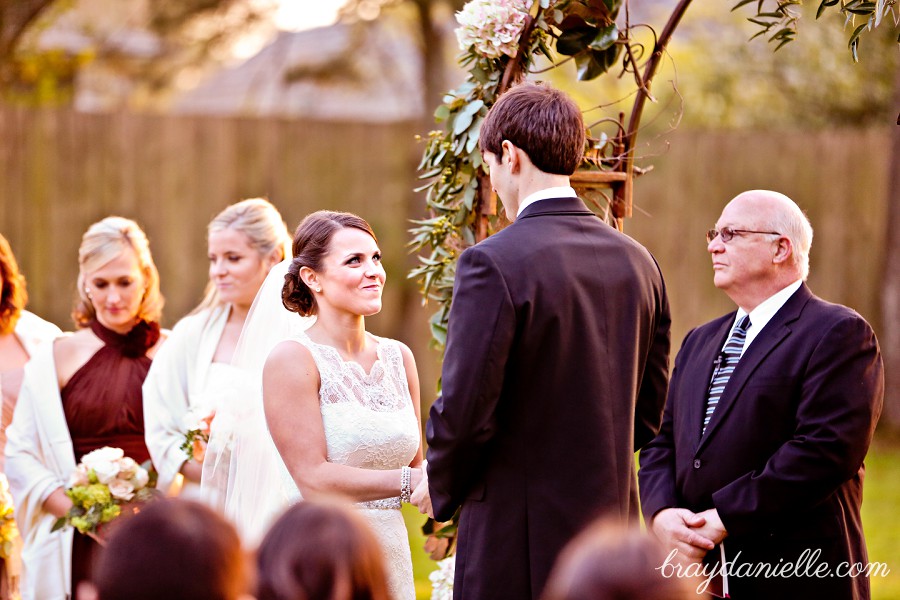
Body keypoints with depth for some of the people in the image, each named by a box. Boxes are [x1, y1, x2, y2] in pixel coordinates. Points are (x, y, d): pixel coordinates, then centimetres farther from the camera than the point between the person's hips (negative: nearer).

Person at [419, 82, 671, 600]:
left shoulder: (494, 264, -15)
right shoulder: (638, 261, 7)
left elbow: (464, 410, -16)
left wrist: (442, 487, 2)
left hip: (521, 539, -7)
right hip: (614, 522, 7)